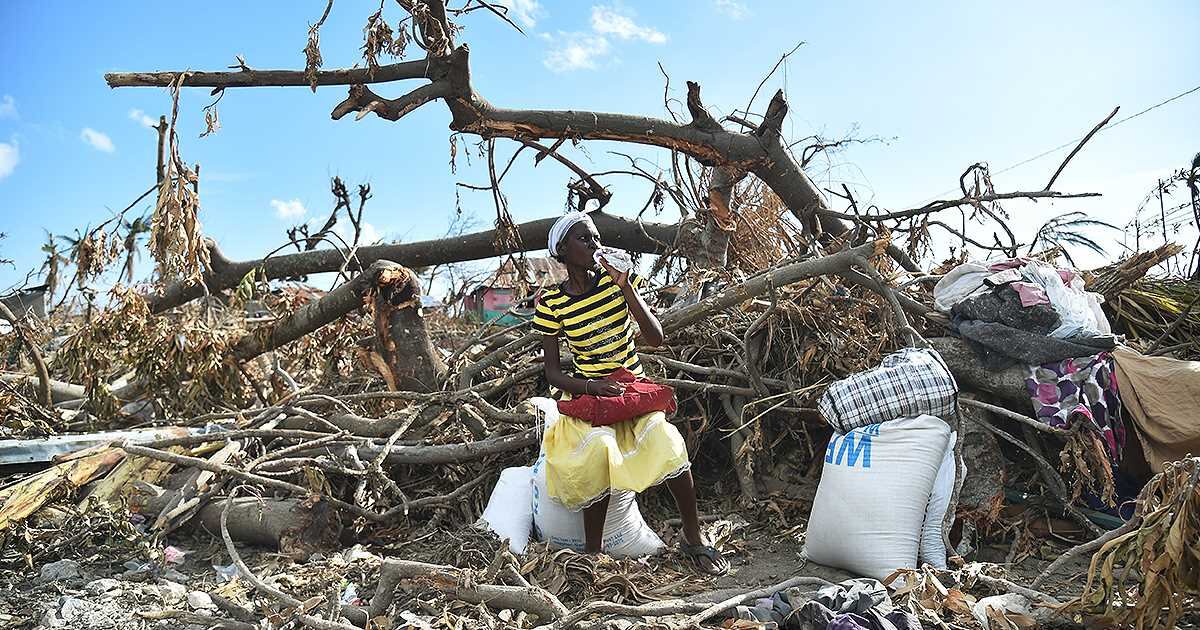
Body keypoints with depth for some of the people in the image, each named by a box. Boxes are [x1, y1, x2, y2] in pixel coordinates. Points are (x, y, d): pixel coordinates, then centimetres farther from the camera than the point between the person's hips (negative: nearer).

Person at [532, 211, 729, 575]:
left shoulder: (617, 281, -2)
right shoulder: (551, 305, -7)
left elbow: (656, 339, -9)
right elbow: (553, 373, -3)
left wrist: (627, 289, -18)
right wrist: (591, 386, -21)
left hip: (634, 385, 2)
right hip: (588, 393, -1)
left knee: (665, 439, -27)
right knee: (598, 447, -32)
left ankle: (694, 540, -7)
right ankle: (592, 552, -13)